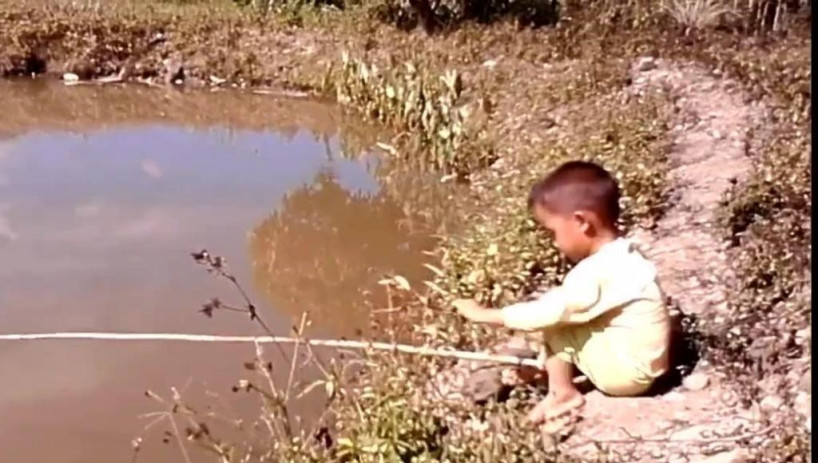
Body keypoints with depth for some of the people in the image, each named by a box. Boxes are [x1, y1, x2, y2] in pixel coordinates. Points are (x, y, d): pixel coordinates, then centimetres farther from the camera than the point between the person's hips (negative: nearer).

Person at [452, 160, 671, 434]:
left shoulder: (597, 272, -26)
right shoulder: (619, 256, 4)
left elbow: (547, 312, -24)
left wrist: (483, 314, -15)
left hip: (627, 370, -10)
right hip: (639, 364, 10)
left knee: (556, 321, -9)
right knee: (563, 317, 9)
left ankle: (561, 393, 1)